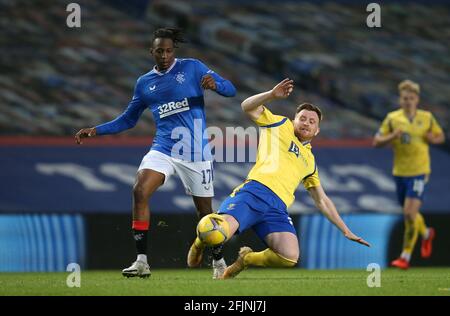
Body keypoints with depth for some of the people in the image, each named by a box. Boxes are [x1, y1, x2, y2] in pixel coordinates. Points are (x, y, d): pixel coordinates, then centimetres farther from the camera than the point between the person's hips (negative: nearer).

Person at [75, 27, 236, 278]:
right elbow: (128, 120, 20)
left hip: (196, 152, -2)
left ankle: (219, 261, 28)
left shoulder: (192, 68, 0)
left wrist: (214, 83, -26)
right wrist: (96, 131, 9)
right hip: (163, 149, 2)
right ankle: (142, 261, -18)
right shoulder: (145, 83, 10)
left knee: (205, 210, 4)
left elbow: (230, 90, -3)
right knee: (140, 191, -21)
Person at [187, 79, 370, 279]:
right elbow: (247, 107, 11)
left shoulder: (309, 161, 34)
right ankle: (199, 244, 10)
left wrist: (346, 231, 34)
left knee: (290, 257, -25)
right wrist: (272, 95, -5)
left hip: (278, 208, 4)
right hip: (255, 192, -4)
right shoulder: (281, 125, 22)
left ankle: (246, 259, 7)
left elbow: (322, 201, 38)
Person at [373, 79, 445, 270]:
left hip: (419, 171, -3)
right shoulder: (392, 118, 0)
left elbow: (441, 137, 14)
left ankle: (405, 256, -6)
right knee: (409, 213, 16)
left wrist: (432, 139, -8)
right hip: (400, 171, 3)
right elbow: (376, 142, 1)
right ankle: (426, 234, 49)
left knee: (410, 213, -14)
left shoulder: (427, 118, 0)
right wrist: (392, 136, -17)